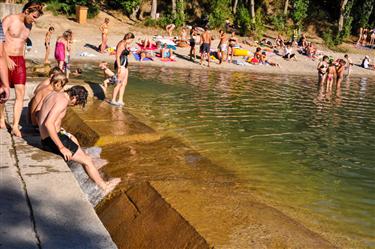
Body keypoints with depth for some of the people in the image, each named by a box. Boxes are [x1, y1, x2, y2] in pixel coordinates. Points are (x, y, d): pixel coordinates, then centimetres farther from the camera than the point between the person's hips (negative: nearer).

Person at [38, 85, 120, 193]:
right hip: (52, 140, -10)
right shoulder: (63, 100, -19)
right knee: (87, 160, -2)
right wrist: (61, 147, -27)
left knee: (73, 139, 34)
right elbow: (48, 123, -31)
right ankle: (104, 187, 13)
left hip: (45, 137, 10)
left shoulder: (54, 94, 9)